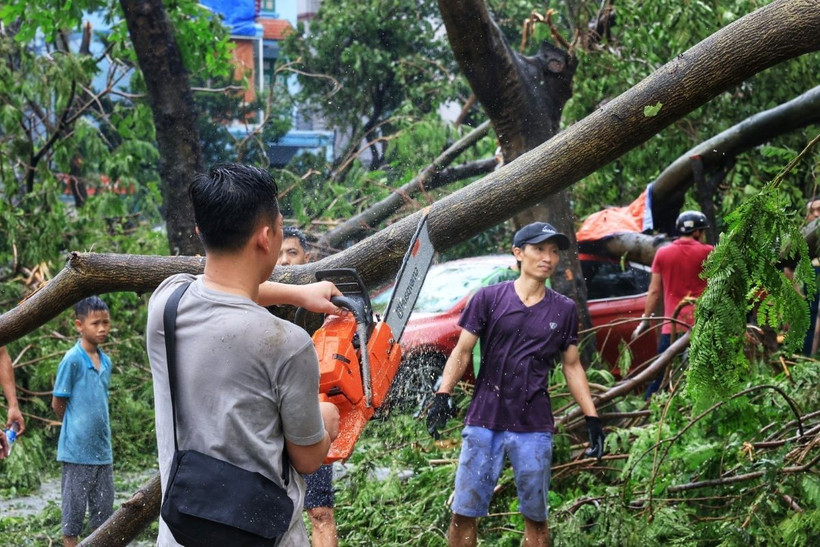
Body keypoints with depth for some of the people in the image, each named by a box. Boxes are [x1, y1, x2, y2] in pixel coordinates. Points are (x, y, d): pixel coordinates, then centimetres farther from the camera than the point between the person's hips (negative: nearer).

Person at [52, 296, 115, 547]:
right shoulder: (72, 360, -13)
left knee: (104, 507, 12)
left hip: (102, 448, 7)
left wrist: (100, 430, 10)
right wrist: (77, 428, 3)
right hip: (77, 449, -6)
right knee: (74, 507, 2)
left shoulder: (105, 362, 8)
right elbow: (58, 403, -7)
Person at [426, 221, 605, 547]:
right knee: (464, 513, -1)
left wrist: (592, 417, 7)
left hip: (534, 429, 1)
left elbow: (572, 366, 13)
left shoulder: (564, 310, 7)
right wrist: (443, 395, -13)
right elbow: (462, 351, 1)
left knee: (536, 517, 7)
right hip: (484, 422, -1)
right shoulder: (489, 298, 1)